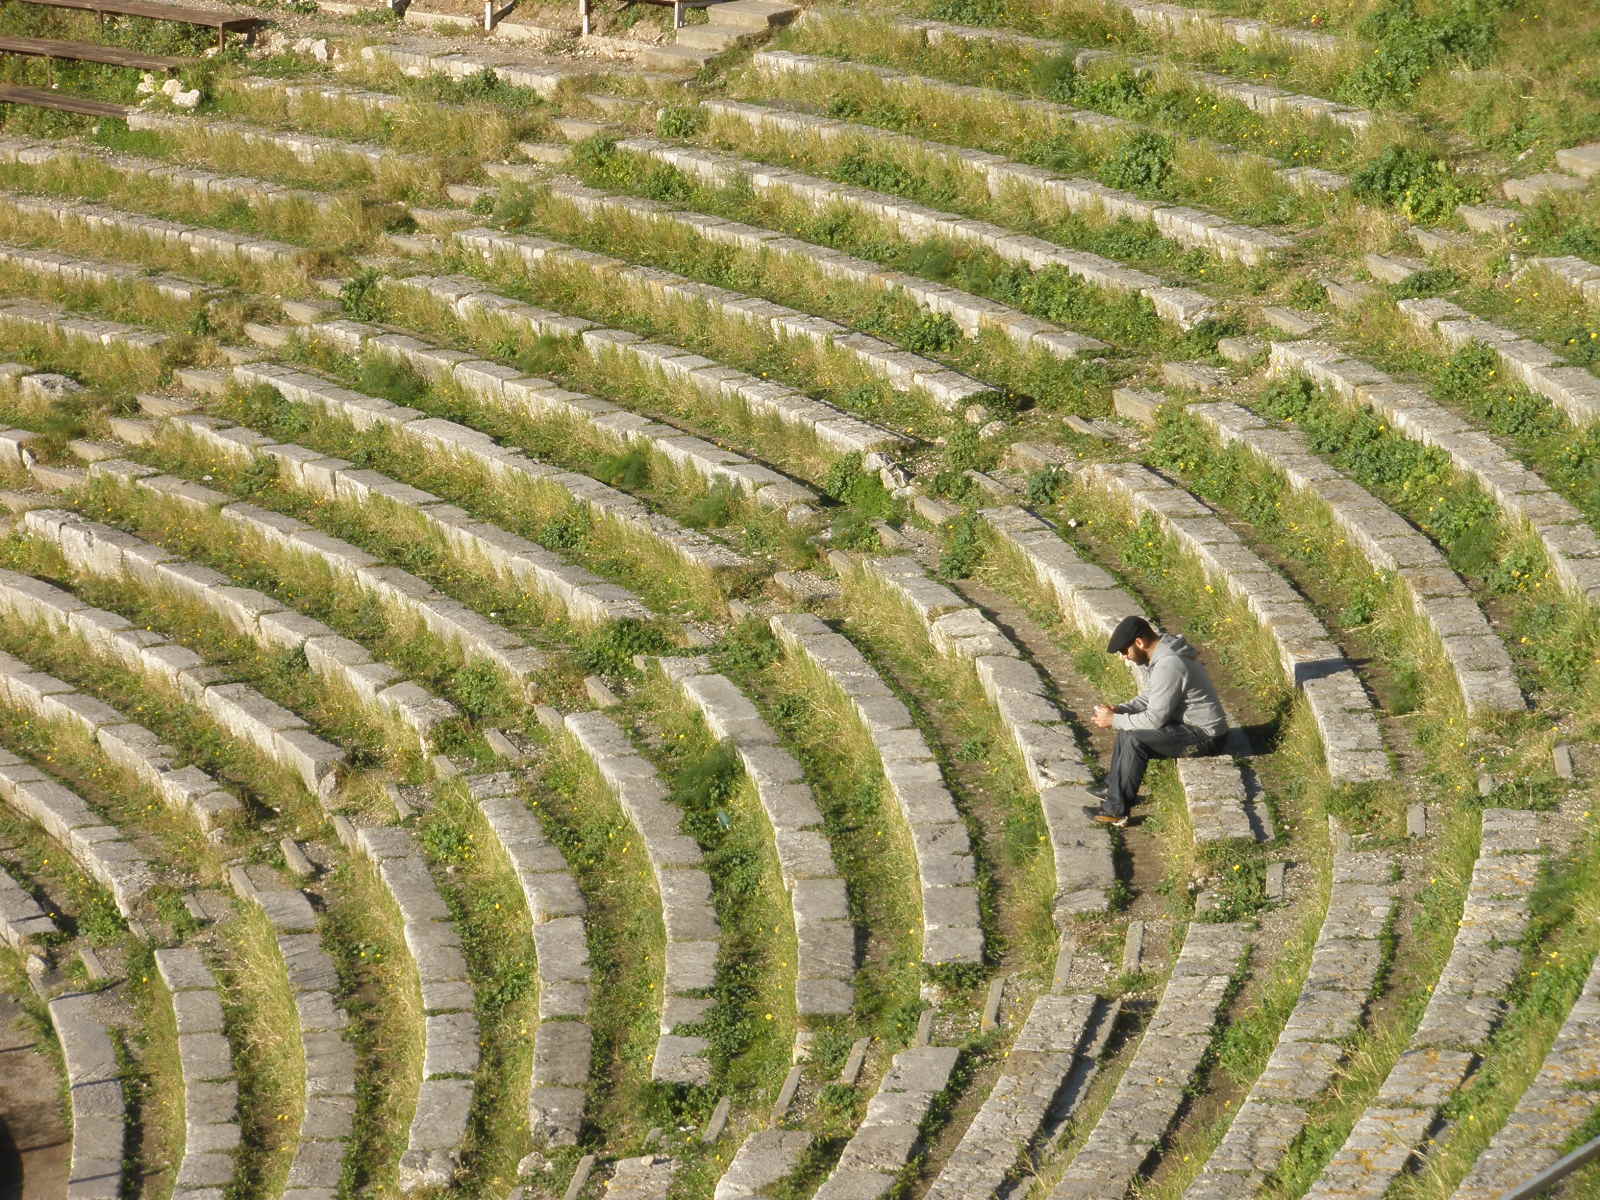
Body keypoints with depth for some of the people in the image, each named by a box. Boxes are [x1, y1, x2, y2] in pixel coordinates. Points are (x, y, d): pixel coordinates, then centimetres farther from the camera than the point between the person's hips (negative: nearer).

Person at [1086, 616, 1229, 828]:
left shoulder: (1168, 665, -27)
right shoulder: (1158, 654, 5)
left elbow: (1155, 719, -25)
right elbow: (1149, 697, 17)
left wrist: (1114, 720, -14)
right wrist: (1119, 710, 1)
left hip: (1205, 735, -11)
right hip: (1189, 722, 11)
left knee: (1135, 739, -21)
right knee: (1127, 724, 11)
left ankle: (1117, 809, -13)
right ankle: (1113, 788, 17)